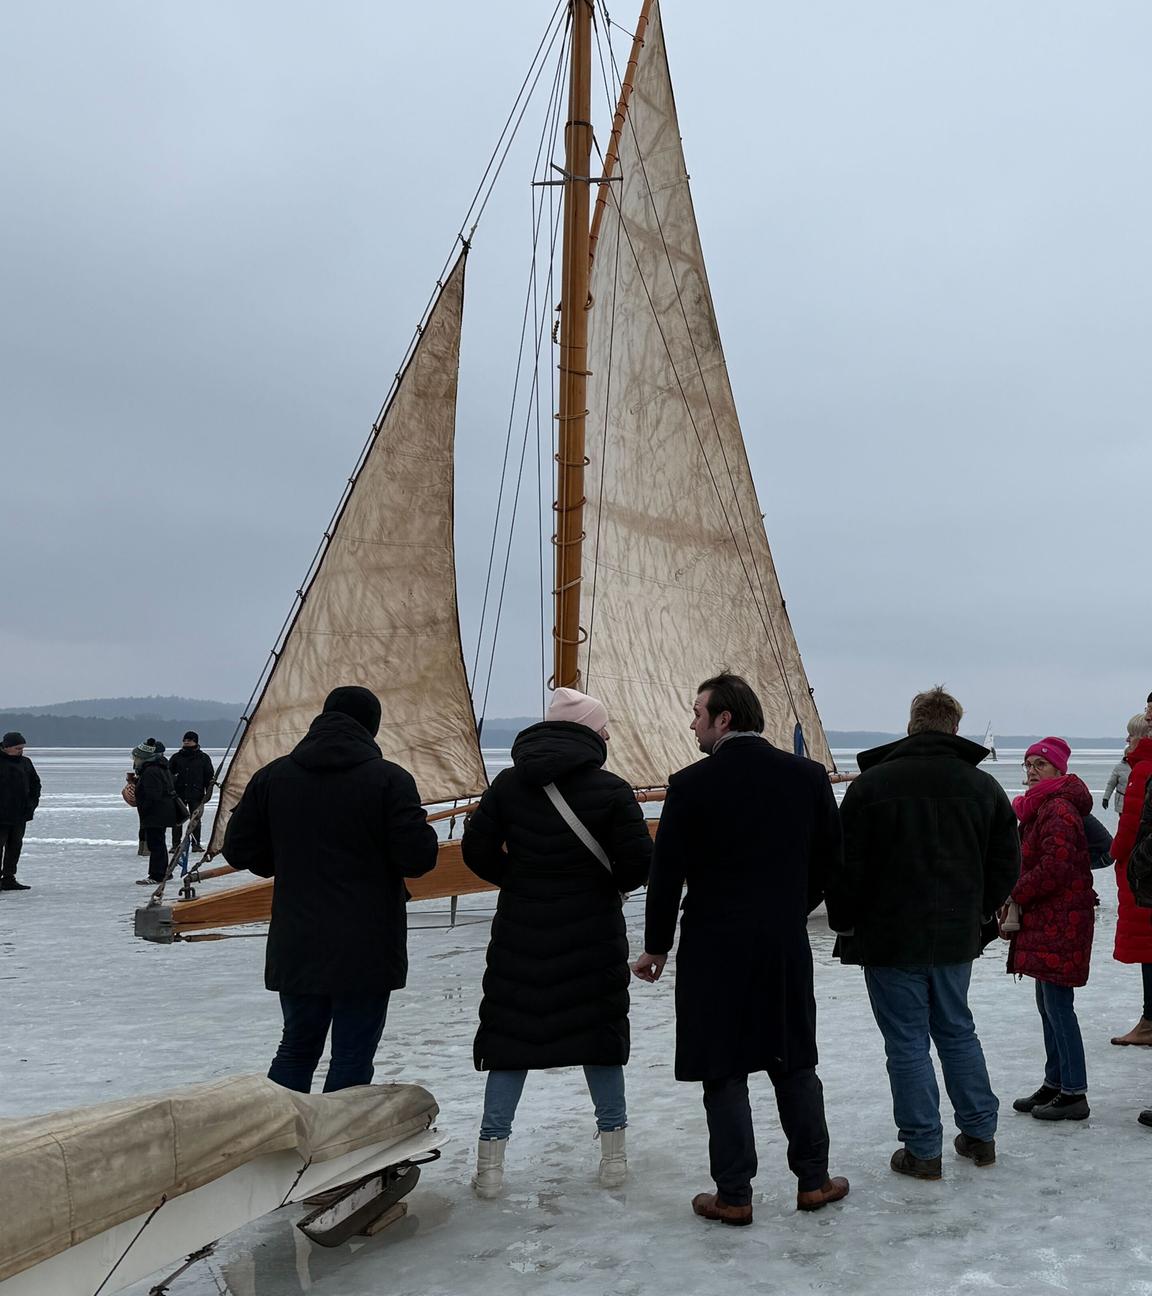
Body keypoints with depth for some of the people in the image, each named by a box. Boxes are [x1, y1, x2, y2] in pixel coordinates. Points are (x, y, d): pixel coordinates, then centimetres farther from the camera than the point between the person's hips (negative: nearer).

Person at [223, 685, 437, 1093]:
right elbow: (418, 857, -16)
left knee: (297, 1047, 20)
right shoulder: (389, 779, -12)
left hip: (295, 948, 5)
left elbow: (238, 850, 5)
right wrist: (423, 831, 6)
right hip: (366, 952, -4)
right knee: (353, 1055, 6)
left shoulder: (272, 776, 3)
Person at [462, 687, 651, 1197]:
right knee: (600, 1033, 13)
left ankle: (490, 1162, 11)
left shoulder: (508, 784, -2)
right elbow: (639, 862, -11)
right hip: (593, 937, -2)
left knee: (510, 1038, 9)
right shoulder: (611, 790, -10)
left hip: (520, 934, 2)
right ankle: (613, 1155, 20)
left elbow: (476, 849, 0)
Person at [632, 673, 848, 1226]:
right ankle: (813, 1180, 24)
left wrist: (656, 947, 2)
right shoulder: (808, 776, 0)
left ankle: (733, 1196, 12)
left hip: (714, 949, -4)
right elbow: (828, 857, 8)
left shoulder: (692, 785, -13)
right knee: (795, 1065, 17)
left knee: (724, 1074, 6)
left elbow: (666, 874, -9)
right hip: (787, 946, 4)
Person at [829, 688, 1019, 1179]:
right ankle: (980, 1134, 25)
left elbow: (846, 864, -10)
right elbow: (1006, 862, 7)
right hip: (957, 936, 4)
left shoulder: (872, 783, -11)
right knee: (957, 1031, 19)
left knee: (907, 1042, 4)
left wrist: (843, 922, 3)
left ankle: (922, 1150, 10)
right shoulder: (984, 787, 2)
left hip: (890, 937, -4)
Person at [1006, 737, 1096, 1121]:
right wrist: (1018, 895, 11)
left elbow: (1055, 867, -23)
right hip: (1046, 921, 11)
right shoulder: (1042, 807, 18)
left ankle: (1074, 1093, -1)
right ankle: (1055, 1083, 24)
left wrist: (1017, 893, -12)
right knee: (1048, 1003, 15)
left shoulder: (1058, 809, -16)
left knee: (1058, 1004, -7)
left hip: (1061, 923, -11)